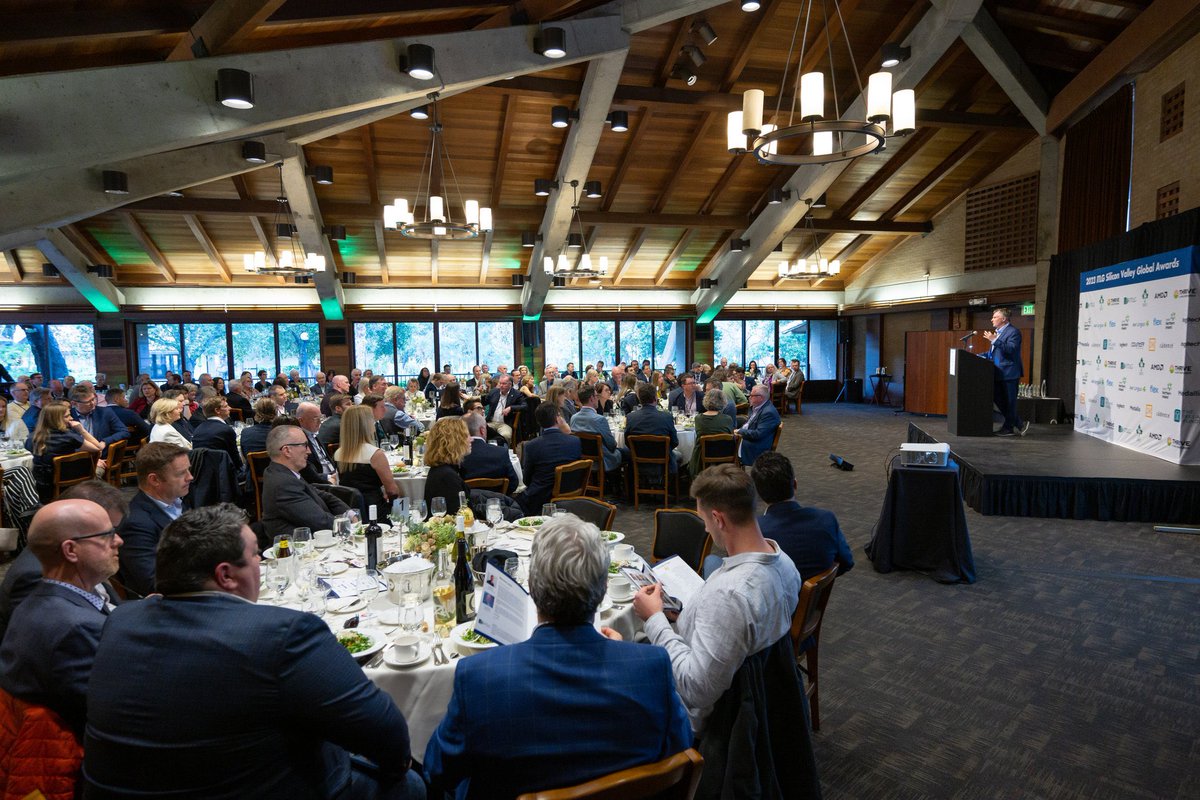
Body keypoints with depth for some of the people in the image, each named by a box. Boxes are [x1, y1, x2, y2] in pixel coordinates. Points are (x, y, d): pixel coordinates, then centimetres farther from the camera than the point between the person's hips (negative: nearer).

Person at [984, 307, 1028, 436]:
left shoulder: (1013, 331, -10)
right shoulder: (998, 333, 19)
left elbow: (1011, 349, -24)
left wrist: (994, 340, -26)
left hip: (1009, 373, -10)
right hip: (999, 374, 10)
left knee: (1009, 402, -1)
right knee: (998, 399, 11)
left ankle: (1008, 428, 11)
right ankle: (1019, 425, 20)